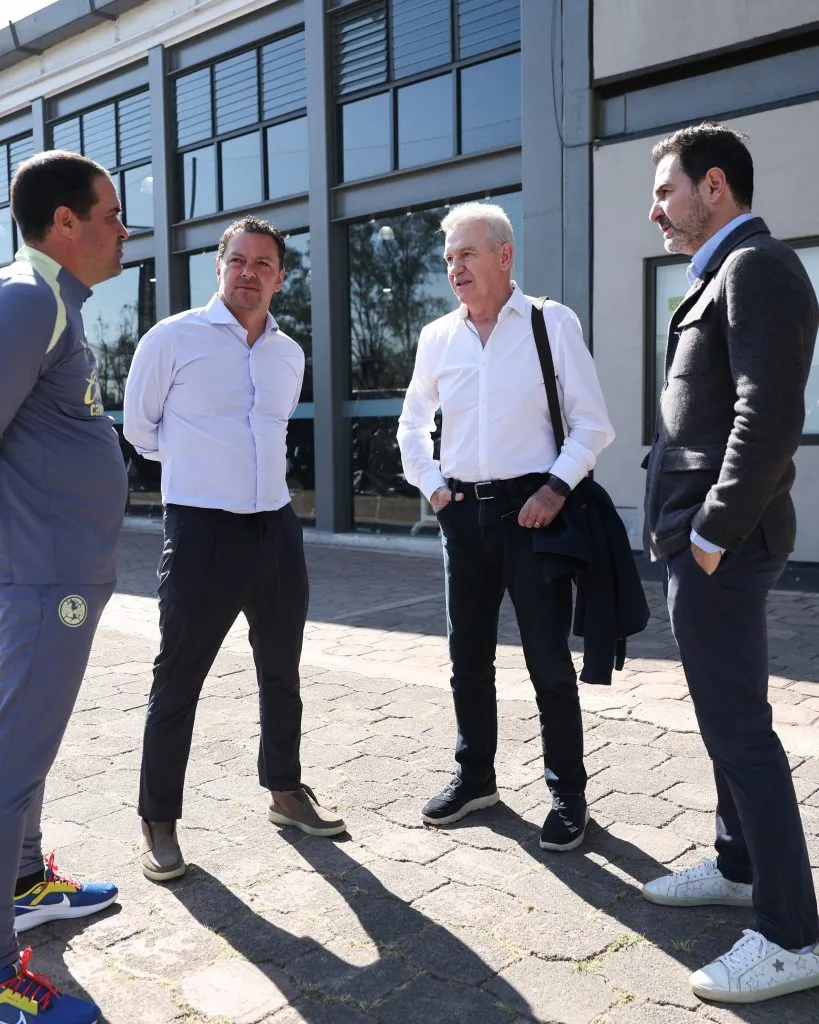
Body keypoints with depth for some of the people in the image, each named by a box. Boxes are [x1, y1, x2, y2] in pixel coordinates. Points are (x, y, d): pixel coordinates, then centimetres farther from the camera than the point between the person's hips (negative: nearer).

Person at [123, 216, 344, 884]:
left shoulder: (291, 355, 9)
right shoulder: (173, 339, -7)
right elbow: (141, 428, 5)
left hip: (277, 528, 6)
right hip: (201, 530, -5)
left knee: (282, 672, 16)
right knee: (178, 680, 1)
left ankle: (285, 791, 34)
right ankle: (159, 821, 17)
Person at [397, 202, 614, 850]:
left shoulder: (553, 324, -4)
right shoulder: (437, 338, 7)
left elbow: (592, 424, -3)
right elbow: (413, 426, 19)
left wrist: (558, 488, -14)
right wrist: (432, 486, 7)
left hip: (532, 507, -4)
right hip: (464, 512, 5)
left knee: (550, 661, 1)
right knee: (468, 657, 14)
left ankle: (568, 793, 18)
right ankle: (475, 776, 31)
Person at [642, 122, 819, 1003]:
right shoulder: (724, 276, 18)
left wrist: (713, 533, -19)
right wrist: (693, 531, 14)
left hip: (721, 542, -10)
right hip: (701, 536, 10)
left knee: (737, 726, -4)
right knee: (728, 716, 18)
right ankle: (739, 866, 34)